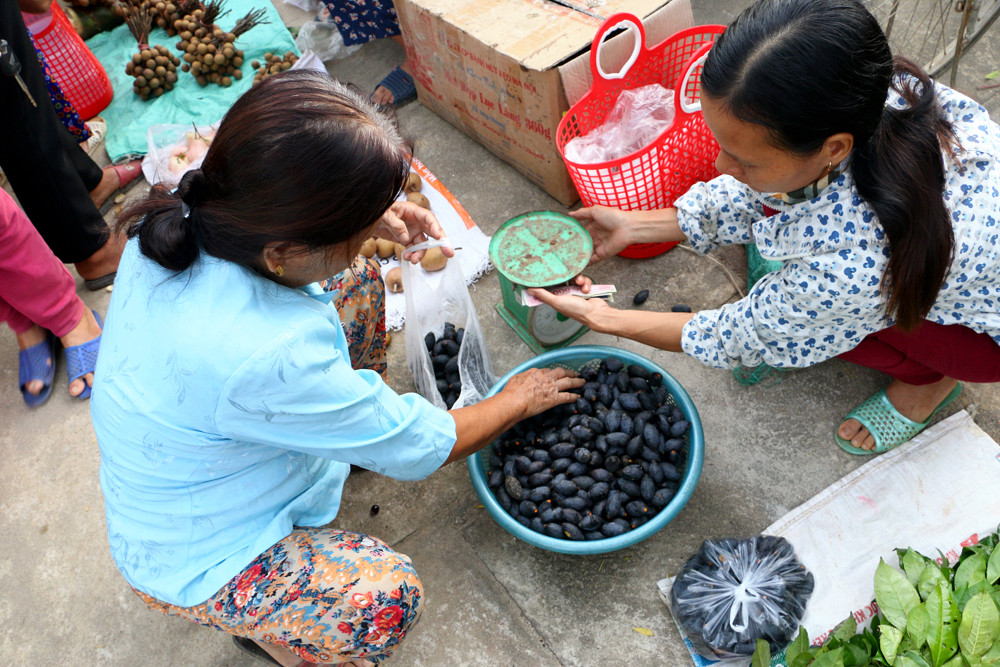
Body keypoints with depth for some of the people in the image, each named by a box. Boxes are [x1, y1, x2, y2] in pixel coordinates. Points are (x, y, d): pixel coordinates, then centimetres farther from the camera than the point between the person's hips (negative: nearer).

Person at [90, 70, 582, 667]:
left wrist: (370, 216, -8)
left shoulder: (187, 213, -21)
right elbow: (421, 449, -26)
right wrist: (521, 400, -9)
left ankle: (346, 440, 23)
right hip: (198, 561, -7)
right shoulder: (261, 356, -43)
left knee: (358, 286, 3)